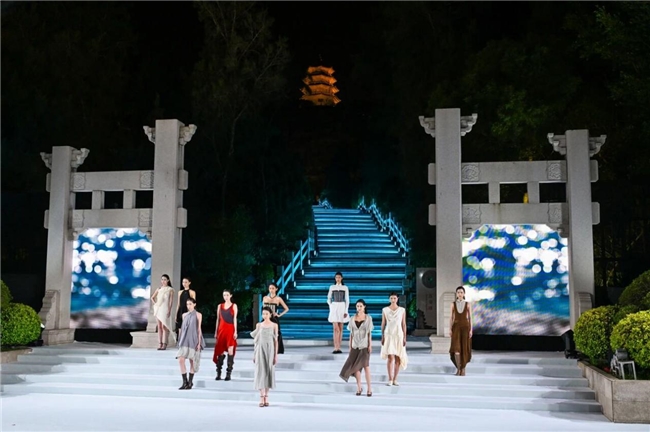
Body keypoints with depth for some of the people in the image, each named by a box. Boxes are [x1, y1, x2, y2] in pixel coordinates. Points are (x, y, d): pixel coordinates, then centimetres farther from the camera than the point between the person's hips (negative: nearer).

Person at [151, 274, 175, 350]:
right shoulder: (159, 289, 12)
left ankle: (164, 344, -9)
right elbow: (152, 297, 22)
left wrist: (169, 310, -12)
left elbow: (171, 301, -5)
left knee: (164, 326, -9)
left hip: (165, 309, -5)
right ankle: (160, 344, 6)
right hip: (158, 309, 5)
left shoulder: (170, 289, 1)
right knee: (159, 326, 4)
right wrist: (155, 304, 7)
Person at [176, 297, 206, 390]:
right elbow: (183, 328, 15)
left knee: (192, 361, 2)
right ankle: (185, 381, -1)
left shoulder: (198, 315, 0)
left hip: (194, 340, -4)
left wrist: (199, 342, -8)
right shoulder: (184, 315, 12)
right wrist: (180, 340, 13)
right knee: (181, 360, -9)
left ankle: (190, 382, 12)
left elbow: (199, 329, -3)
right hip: (184, 340, 4)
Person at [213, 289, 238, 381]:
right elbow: (218, 319, 12)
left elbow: (235, 319, -1)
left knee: (230, 351, -6)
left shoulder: (234, 306, 4)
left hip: (230, 329, -3)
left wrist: (235, 331, -8)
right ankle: (218, 373, 7)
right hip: (221, 329, 3)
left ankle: (228, 373, -4)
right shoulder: (220, 306, 12)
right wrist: (216, 332, 9)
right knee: (220, 351, 2)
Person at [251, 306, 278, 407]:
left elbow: (276, 340, 1)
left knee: (269, 372, 3)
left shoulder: (274, 325, 2)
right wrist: (254, 354, 6)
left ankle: (266, 397, 12)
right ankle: (262, 398, -9)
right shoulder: (259, 325, 5)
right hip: (260, 350, 0)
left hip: (270, 350, 0)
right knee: (261, 372, -7)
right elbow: (256, 340, 9)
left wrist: (276, 355, -3)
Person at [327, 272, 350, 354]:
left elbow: (347, 300, 1)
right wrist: (331, 307, 3)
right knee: (336, 329, -9)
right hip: (334, 308, 0)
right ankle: (336, 348, -13)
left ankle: (338, 348, 9)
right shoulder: (332, 287, 6)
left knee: (340, 329, 4)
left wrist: (346, 311, -6)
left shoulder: (345, 288, 4)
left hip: (342, 308, 0)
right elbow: (329, 299, 13)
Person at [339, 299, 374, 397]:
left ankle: (369, 388, -3)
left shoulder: (368, 318, -1)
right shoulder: (353, 318, 4)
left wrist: (370, 345, -7)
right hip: (355, 345, 3)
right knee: (356, 366, 4)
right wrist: (350, 346, 4)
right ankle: (359, 387, 13)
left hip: (364, 345, -3)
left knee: (366, 365, -8)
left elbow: (369, 333, -1)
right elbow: (351, 333, 7)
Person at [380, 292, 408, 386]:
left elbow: (404, 324, 4)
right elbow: (383, 324, 5)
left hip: (399, 335, 1)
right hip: (388, 335, -1)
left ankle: (395, 379, 12)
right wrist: (382, 337, 0)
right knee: (390, 357, -11)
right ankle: (390, 379, -5)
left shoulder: (402, 310, 3)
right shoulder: (385, 310, 2)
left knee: (398, 358, 3)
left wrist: (404, 337, 0)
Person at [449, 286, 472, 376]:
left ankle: (463, 369, 12)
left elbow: (470, 318, 3)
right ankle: (458, 368, 2)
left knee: (464, 348, 0)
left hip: (465, 327, 0)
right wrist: (450, 330, -2)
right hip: (456, 327, 0)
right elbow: (451, 318, 6)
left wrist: (471, 330, -5)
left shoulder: (468, 304, 3)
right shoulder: (453, 304, 5)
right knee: (456, 348, -13)